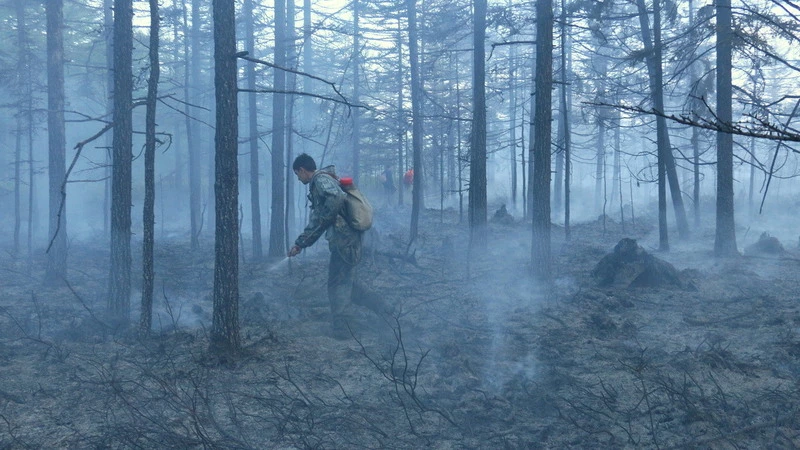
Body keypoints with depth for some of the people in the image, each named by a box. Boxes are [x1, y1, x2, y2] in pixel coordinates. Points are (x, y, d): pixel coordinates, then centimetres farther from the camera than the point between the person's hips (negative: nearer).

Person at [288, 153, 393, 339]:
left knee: (338, 283, -1)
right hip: (346, 239, 9)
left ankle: (340, 329, 5)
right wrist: (300, 244, 28)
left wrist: (323, 219, -13)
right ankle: (381, 306, 18)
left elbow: (336, 198, -28)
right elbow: (316, 222, 29)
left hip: (343, 238, -9)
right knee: (345, 281, 17)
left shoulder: (321, 179, -6)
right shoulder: (316, 186, 25)